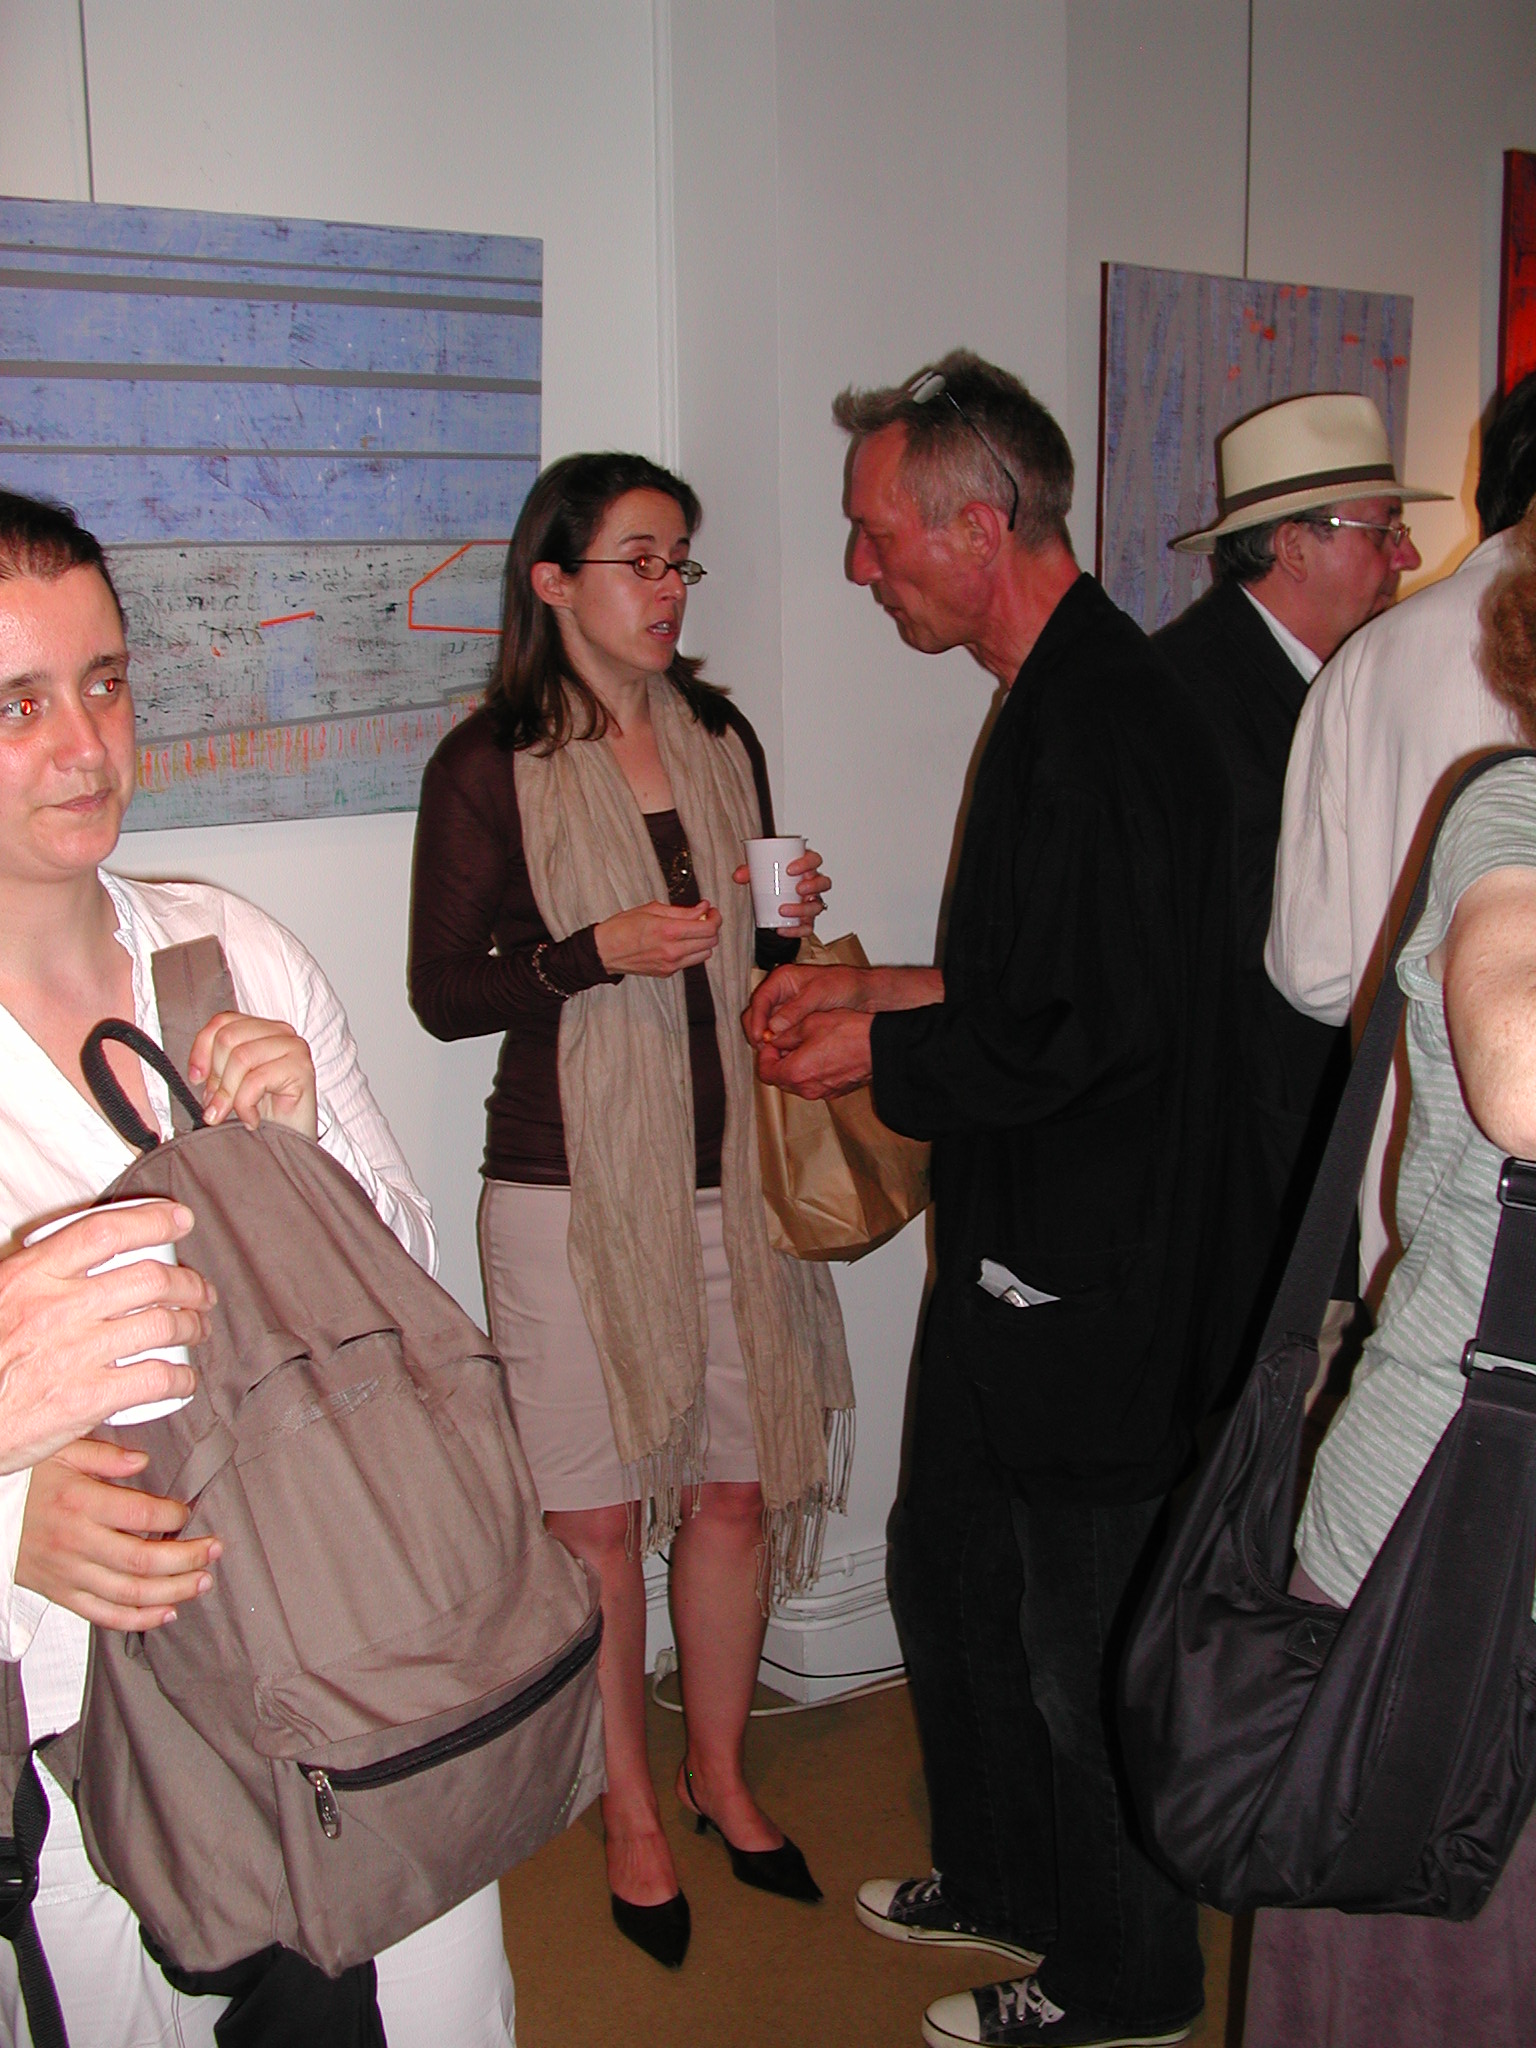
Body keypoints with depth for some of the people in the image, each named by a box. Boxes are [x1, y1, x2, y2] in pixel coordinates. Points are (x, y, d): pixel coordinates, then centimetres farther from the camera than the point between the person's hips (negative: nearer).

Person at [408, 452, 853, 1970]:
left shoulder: (720, 739, 11)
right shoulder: (487, 766, -6)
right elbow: (445, 991, -6)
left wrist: (792, 916, -1)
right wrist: (600, 950, -19)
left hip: (729, 1175, 5)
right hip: (572, 1187, -4)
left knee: (738, 1490, 10)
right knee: (597, 1515, 5)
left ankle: (719, 1772, 33)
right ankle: (630, 1810, 25)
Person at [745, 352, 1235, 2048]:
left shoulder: (1108, 725, -23)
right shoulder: (1056, 699, 10)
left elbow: (1100, 1032, -26)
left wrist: (881, 1055, -13)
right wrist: (873, 986, 9)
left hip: (1092, 1282, -10)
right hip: (1015, 1255, 10)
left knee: (1079, 1645, 8)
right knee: (947, 1568, 23)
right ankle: (1006, 1879, 44)